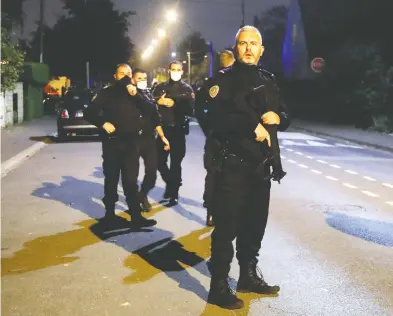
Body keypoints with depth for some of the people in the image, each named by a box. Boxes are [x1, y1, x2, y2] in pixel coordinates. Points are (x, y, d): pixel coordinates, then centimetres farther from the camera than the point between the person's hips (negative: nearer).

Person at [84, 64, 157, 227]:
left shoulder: (136, 92, 10)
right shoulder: (107, 93, 3)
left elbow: (149, 111, -4)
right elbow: (89, 113, 1)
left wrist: (136, 95, -16)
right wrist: (103, 123, -15)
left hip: (131, 142, 2)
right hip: (112, 143, -1)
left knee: (131, 181, 4)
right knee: (111, 179, 7)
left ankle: (136, 216, 7)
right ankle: (110, 214, 19)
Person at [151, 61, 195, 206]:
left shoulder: (187, 89, 3)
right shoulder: (160, 87, 10)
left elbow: (190, 111, -6)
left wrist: (174, 104, -14)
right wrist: (159, 101, -14)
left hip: (178, 130, -2)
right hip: (163, 129, 2)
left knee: (175, 163, 0)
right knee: (159, 160, 1)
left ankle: (174, 193, 13)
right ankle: (170, 183, 28)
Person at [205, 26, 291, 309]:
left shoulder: (268, 80, 15)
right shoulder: (225, 78, -4)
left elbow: (285, 116, 15)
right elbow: (217, 116, -20)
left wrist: (278, 117, -7)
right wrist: (252, 126, -21)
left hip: (260, 164, 6)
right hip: (232, 164, -6)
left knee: (255, 224, 15)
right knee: (227, 227, -3)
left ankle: (249, 276, 32)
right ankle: (219, 286, 8)